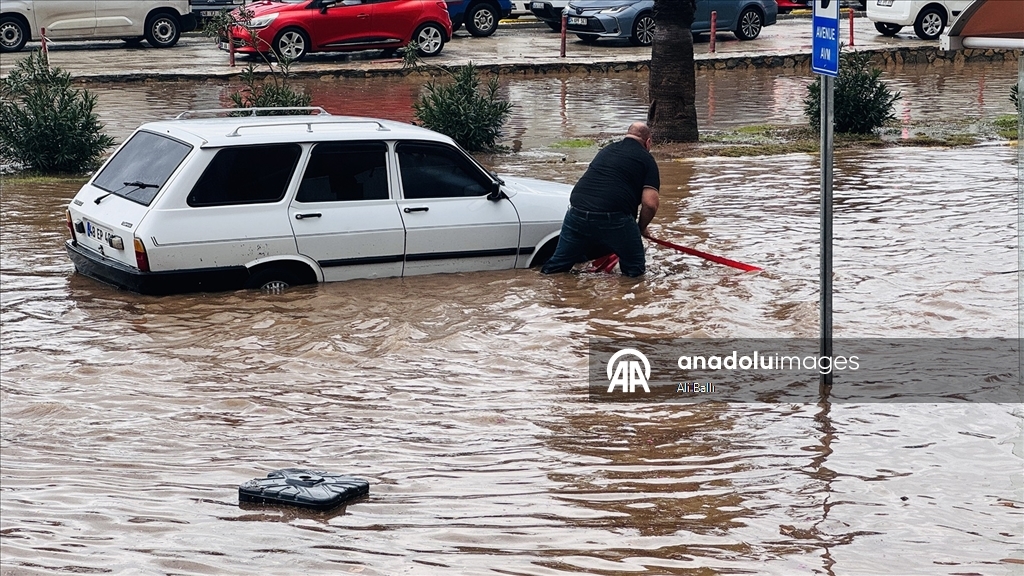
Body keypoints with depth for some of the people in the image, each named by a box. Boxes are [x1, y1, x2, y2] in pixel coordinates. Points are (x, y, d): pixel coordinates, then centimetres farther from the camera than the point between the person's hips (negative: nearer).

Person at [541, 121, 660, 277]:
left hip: (577, 212, 5)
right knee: (634, 269, 9)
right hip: (614, 218, -5)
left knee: (557, 266, 12)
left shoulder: (606, 150, 26)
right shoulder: (646, 160, 9)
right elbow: (650, 203, -3)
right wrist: (641, 228, 16)